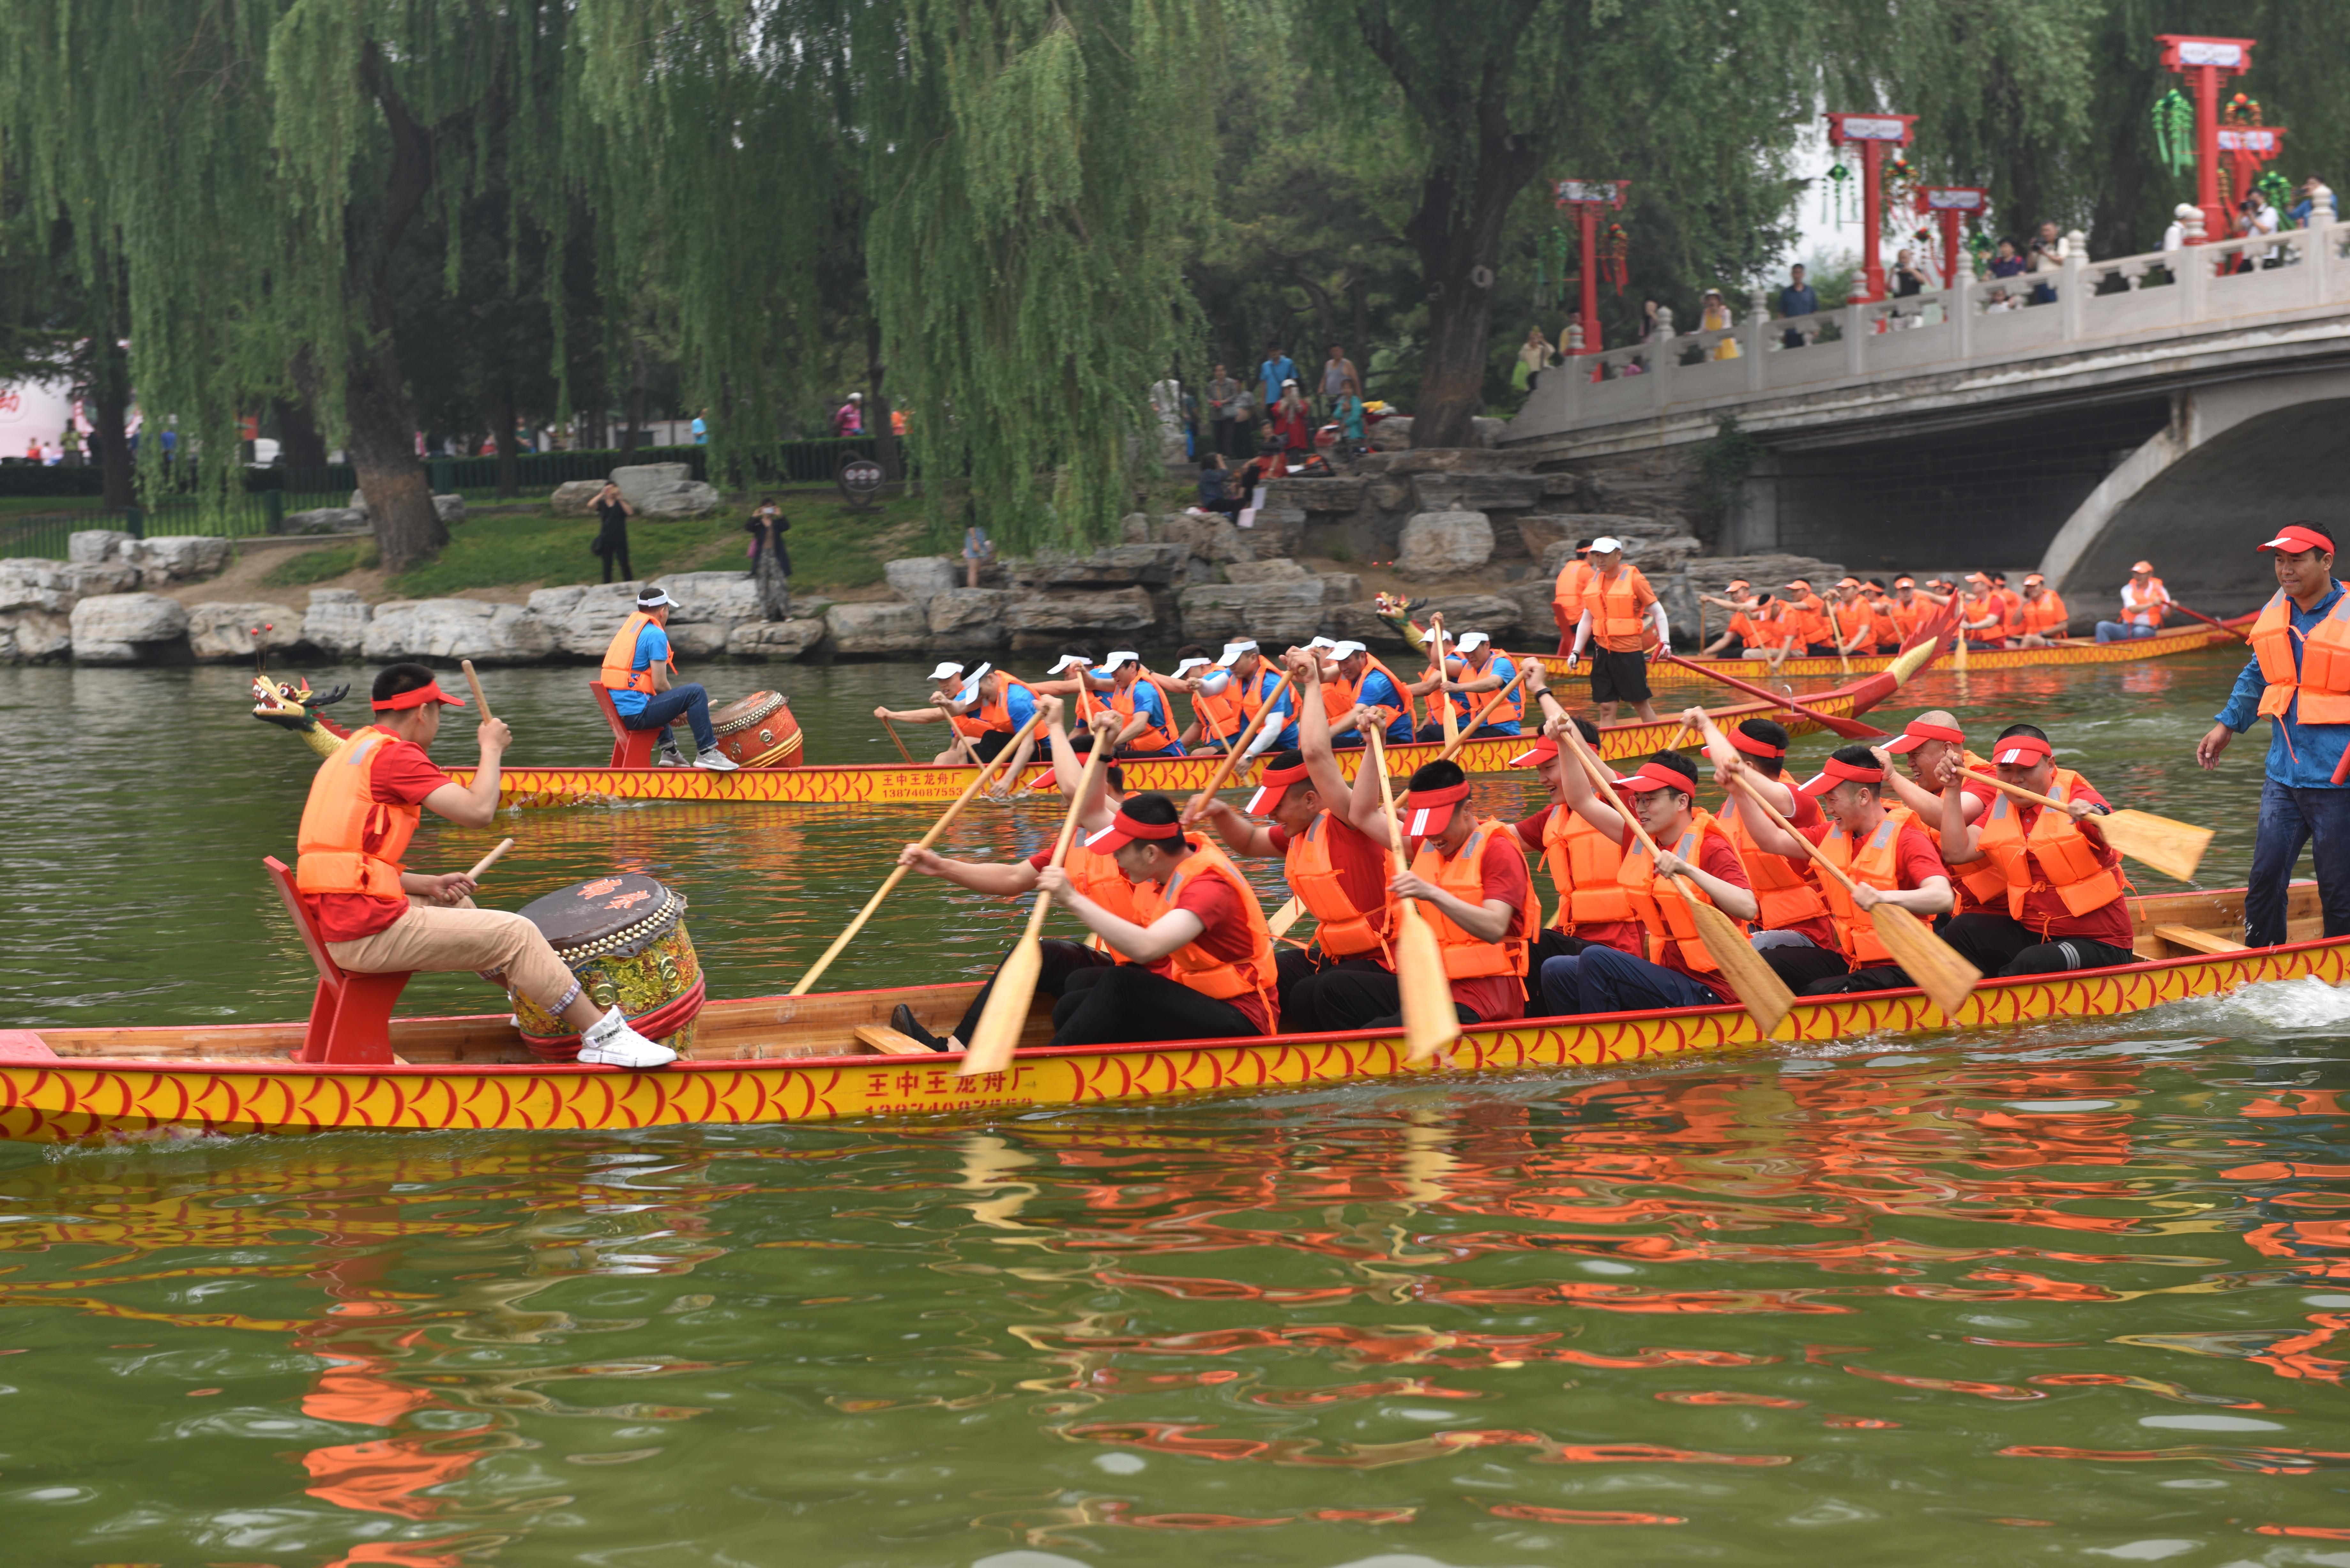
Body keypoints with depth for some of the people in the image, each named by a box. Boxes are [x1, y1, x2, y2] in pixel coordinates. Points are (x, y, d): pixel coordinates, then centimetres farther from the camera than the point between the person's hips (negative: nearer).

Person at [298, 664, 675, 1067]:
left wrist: (429, 885, 10)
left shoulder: (350, 753, 19)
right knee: (514, 935, -5)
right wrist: (492, 749, -1)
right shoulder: (393, 755, -11)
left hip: (335, 924, 10)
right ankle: (602, 1037, -3)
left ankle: (532, 1005, 42)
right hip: (370, 933, -10)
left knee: (457, 906, 31)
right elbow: (479, 811, -18)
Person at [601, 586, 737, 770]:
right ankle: (706, 752, -12)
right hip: (636, 714, -10)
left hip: (617, 712, 10)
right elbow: (660, 685, -14)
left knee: (660, 700, 39)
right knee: (696, 692, -11)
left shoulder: (629, 626, 18)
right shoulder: (656, 635, -10)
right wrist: (679, 710, 4)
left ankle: (669, 750, 34)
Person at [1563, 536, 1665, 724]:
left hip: (1629, 652, -5)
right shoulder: (1594, 582, 10)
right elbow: (1586, 620, 18)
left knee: (1640, 704, 0)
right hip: (1603, 652, 5)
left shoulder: (1634, 579, -5)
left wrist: (1665, 642, -13)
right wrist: (1576, 651, 12)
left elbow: (1658, 611, -2)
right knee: (1606, 707, 3)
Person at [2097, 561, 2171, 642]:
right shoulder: (2128, 589, 3)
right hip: (2127, 628, 2)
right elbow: (2133, 609, -15)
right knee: (2102, 626, -22)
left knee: (2140, 631, -39)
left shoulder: (2159, 590, 4)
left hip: (2148, 630, -2)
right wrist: (2152, 604, -28)